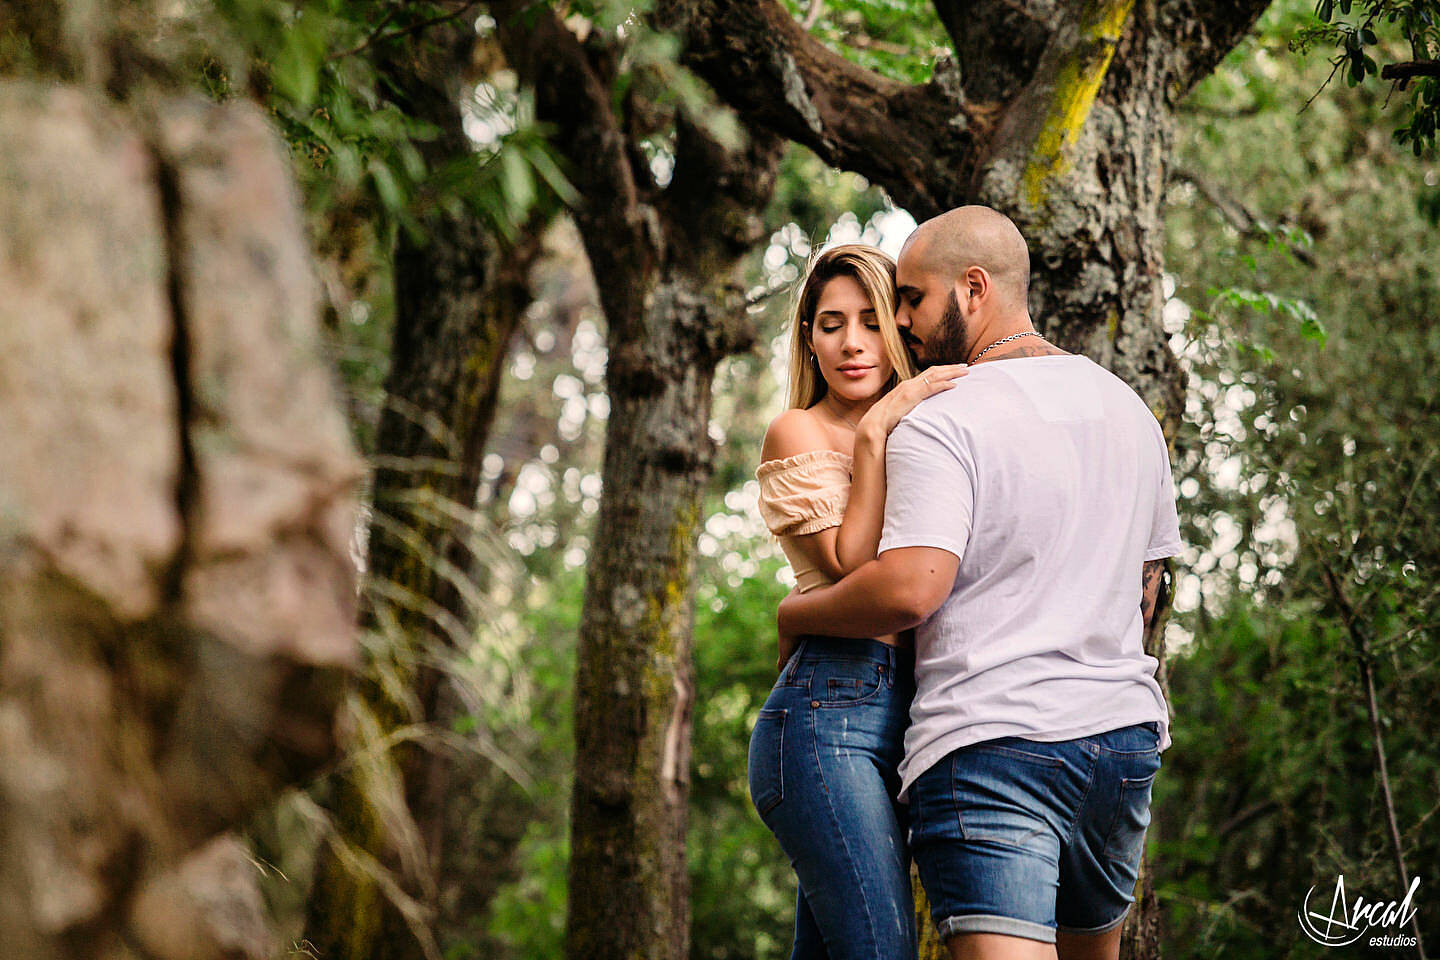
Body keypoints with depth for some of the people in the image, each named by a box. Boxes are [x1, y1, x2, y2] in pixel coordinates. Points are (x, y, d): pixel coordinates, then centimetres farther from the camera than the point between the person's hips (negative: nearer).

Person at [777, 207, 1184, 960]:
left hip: (990, 740, -8)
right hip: (1126, 729, 8)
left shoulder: (939, 425, -10)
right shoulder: (1129, 409, 15)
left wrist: (794, 612, -4)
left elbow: (908, 590, -20)